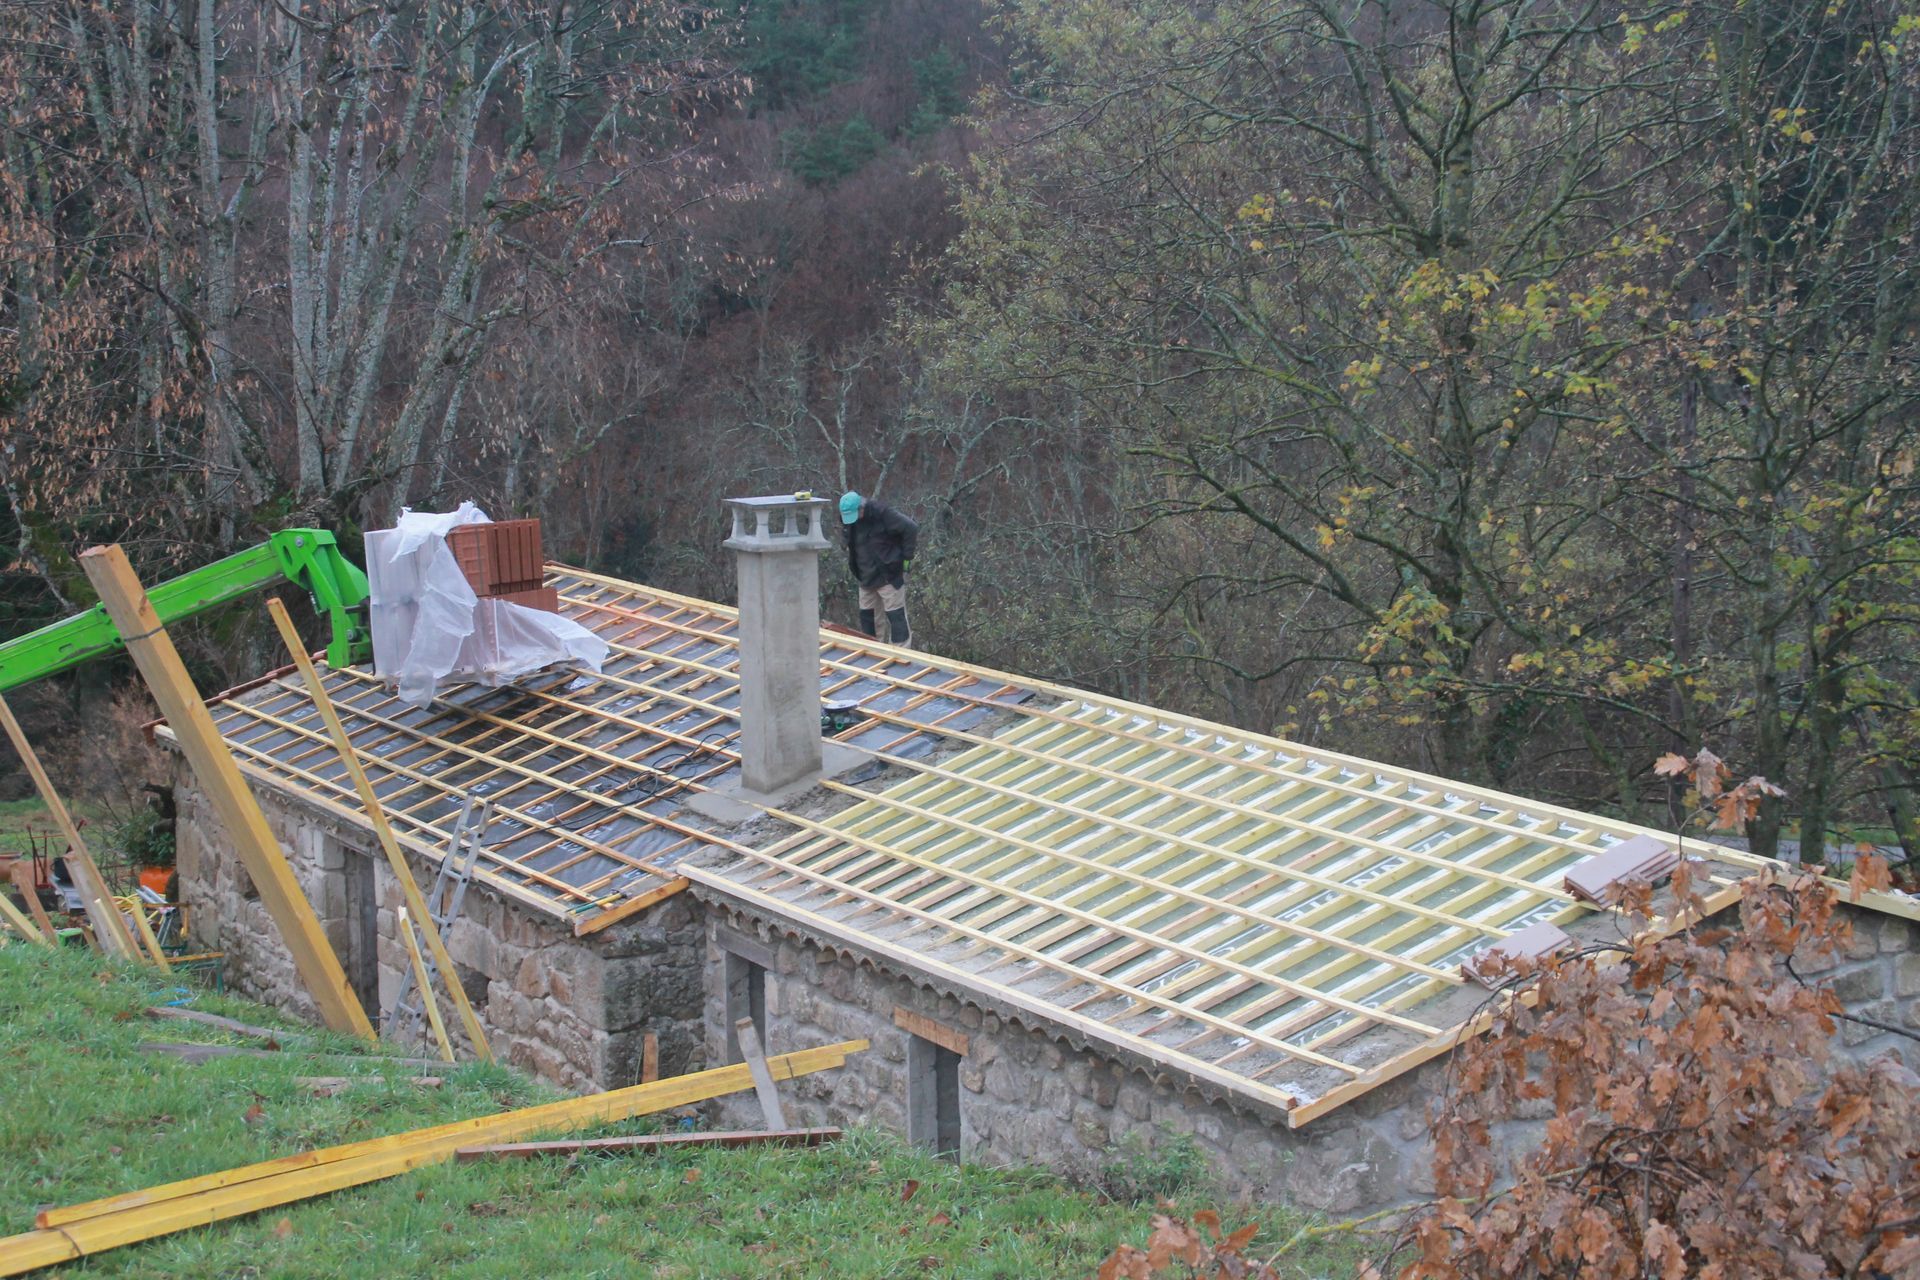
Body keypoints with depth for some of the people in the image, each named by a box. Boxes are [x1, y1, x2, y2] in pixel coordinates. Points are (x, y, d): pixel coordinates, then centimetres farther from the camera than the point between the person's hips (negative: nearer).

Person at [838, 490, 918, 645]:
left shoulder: (882, 514, -21)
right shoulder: (849, 518, 1)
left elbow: (911, 529, -19)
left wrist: (906, 557, -15)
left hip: (889, 575, -7)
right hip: (866, 578, 7)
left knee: (896, 617, -6)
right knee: (867, 616, 13)